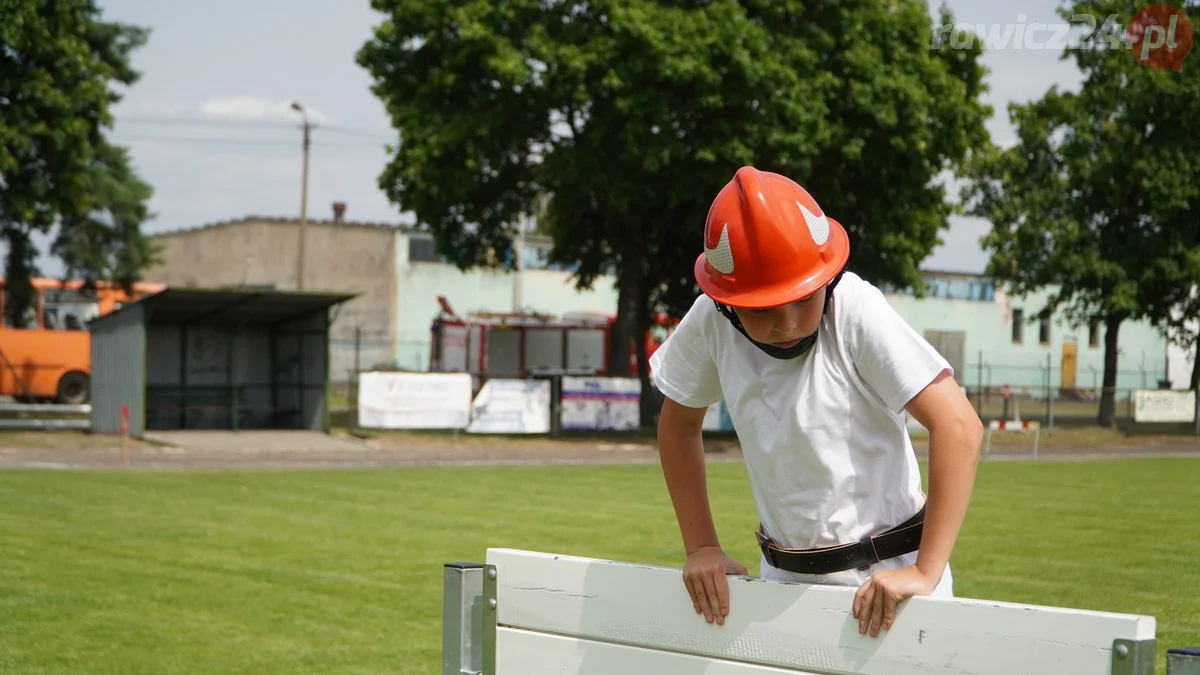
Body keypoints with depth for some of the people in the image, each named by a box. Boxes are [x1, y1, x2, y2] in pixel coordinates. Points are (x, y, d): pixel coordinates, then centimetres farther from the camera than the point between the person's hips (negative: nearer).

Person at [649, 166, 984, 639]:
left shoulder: (857, 311, -23)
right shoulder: (710, 322, -11)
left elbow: (959, 427, -25)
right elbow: (679, 423, 8)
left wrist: (926, 573, -27)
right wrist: (701, 547, 3)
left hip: (885, 577, -4)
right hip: (782, 578, 4)